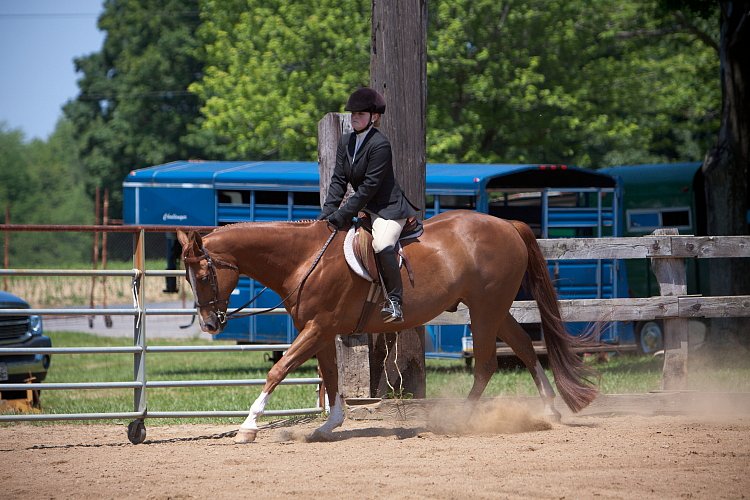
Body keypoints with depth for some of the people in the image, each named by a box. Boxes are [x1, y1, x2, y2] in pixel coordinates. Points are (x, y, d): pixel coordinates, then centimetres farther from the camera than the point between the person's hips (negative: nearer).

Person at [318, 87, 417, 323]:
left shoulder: (380, 145, -19)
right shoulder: (346, 142, 7)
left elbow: (369, 186, -22)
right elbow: (338, 179, 5)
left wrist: (343, 214, -23)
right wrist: (327, 212, -9)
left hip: (388, 207, -9)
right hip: (365, 208, 9)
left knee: (381, 245, -32)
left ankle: (395, 301, -25)